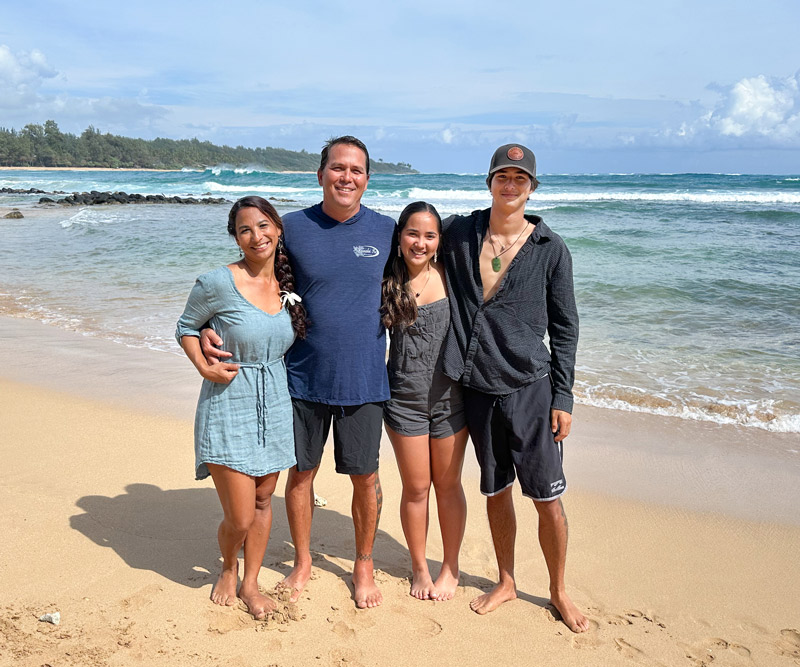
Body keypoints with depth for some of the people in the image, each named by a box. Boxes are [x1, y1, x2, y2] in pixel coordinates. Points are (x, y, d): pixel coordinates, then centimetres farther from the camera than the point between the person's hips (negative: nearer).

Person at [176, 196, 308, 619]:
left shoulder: (288, 284, 2)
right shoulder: (217, 283, -14)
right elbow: (186, 328, 0)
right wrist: (205, 367, -13)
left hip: (275, 406, 5)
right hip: (228, 407, -5)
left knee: (263, 502, 14)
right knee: (239, 519, -1)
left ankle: (250, 583, 35)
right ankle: (228, 569, 33)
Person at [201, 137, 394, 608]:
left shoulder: (386, 230, -1)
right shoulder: (292, 228, -4)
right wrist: (212, 329, -11)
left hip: (364, 379, 0)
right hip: (304, 376, 0)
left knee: (366, 477, 9)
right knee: (301, 472, 12)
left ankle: (364, 566, 31)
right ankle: (303, 562, 34)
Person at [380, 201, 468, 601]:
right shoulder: (387, 283, -3)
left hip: (449, 396, 0)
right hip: (404, 399, 0)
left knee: (448, 485, 12)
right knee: (415, 488, 10)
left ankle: (451, 568, 31)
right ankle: (419, 567, 31)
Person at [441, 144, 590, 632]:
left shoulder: (550, 248, -3)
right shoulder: (459, 232, 2)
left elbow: (565, 327, 0)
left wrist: (563, 397, -3)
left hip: (530, 388, -2)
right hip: (478, 387, 2)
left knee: (548, 497, 3)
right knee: (496, 491, 15)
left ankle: (559, 591, 24)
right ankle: (506, 582, 33)